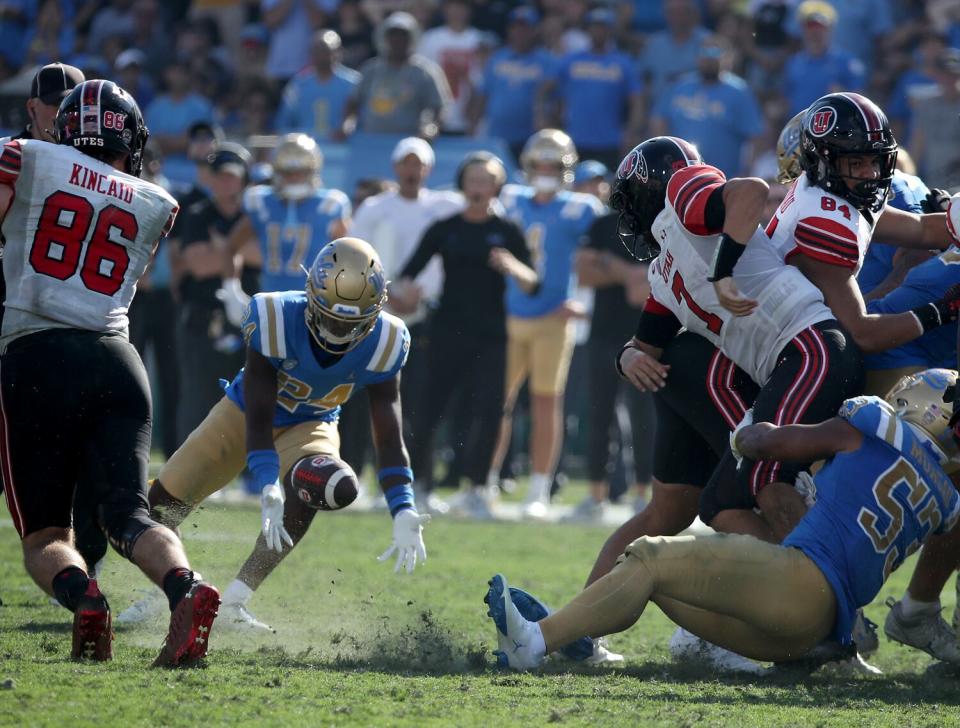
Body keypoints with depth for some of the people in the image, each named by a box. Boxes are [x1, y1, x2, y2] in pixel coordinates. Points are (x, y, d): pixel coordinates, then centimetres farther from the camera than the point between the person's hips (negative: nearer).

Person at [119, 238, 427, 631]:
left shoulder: (383, 343, -27)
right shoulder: (274, 319, -36)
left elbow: (389, 438, -22)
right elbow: (258, 419, -33)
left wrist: (404, 512, -32)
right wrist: (268, 488, -46)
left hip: (311, 426, 1)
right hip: (245, 416, -1)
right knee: (166, 499, 0)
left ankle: (234, 602, -20)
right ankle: (152, 596, 30)